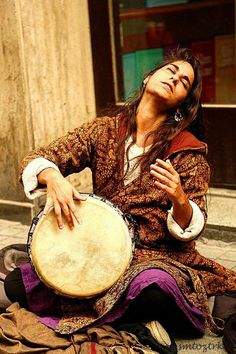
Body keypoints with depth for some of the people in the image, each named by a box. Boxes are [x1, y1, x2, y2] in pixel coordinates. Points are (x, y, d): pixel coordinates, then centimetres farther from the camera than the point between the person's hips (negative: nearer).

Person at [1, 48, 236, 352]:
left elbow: (192, 229, -4)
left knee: (152, 286, -39)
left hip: (159, 256, -3)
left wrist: (179, 199, -27)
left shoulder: (188, 150, -3)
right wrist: (53, 177, -22)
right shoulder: (105, 130, 4)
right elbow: (35, 161, 2)